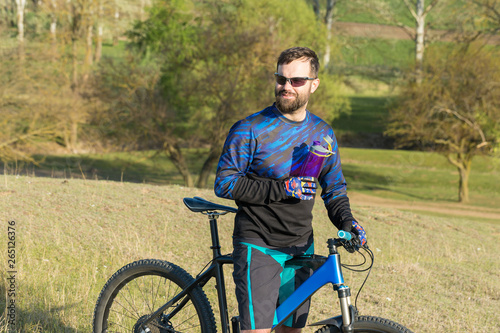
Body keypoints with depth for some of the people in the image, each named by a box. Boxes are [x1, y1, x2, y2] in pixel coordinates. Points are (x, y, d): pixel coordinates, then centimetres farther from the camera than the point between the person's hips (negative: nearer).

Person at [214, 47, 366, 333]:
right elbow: (225, 183, -12)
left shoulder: (322, 133, 7)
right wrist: (281, 189, -20)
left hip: (300, 246, 5)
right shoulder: (251, 130, -9)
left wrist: (347, 221, -4)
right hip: (258, 247, -5)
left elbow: (334, 188, 17)